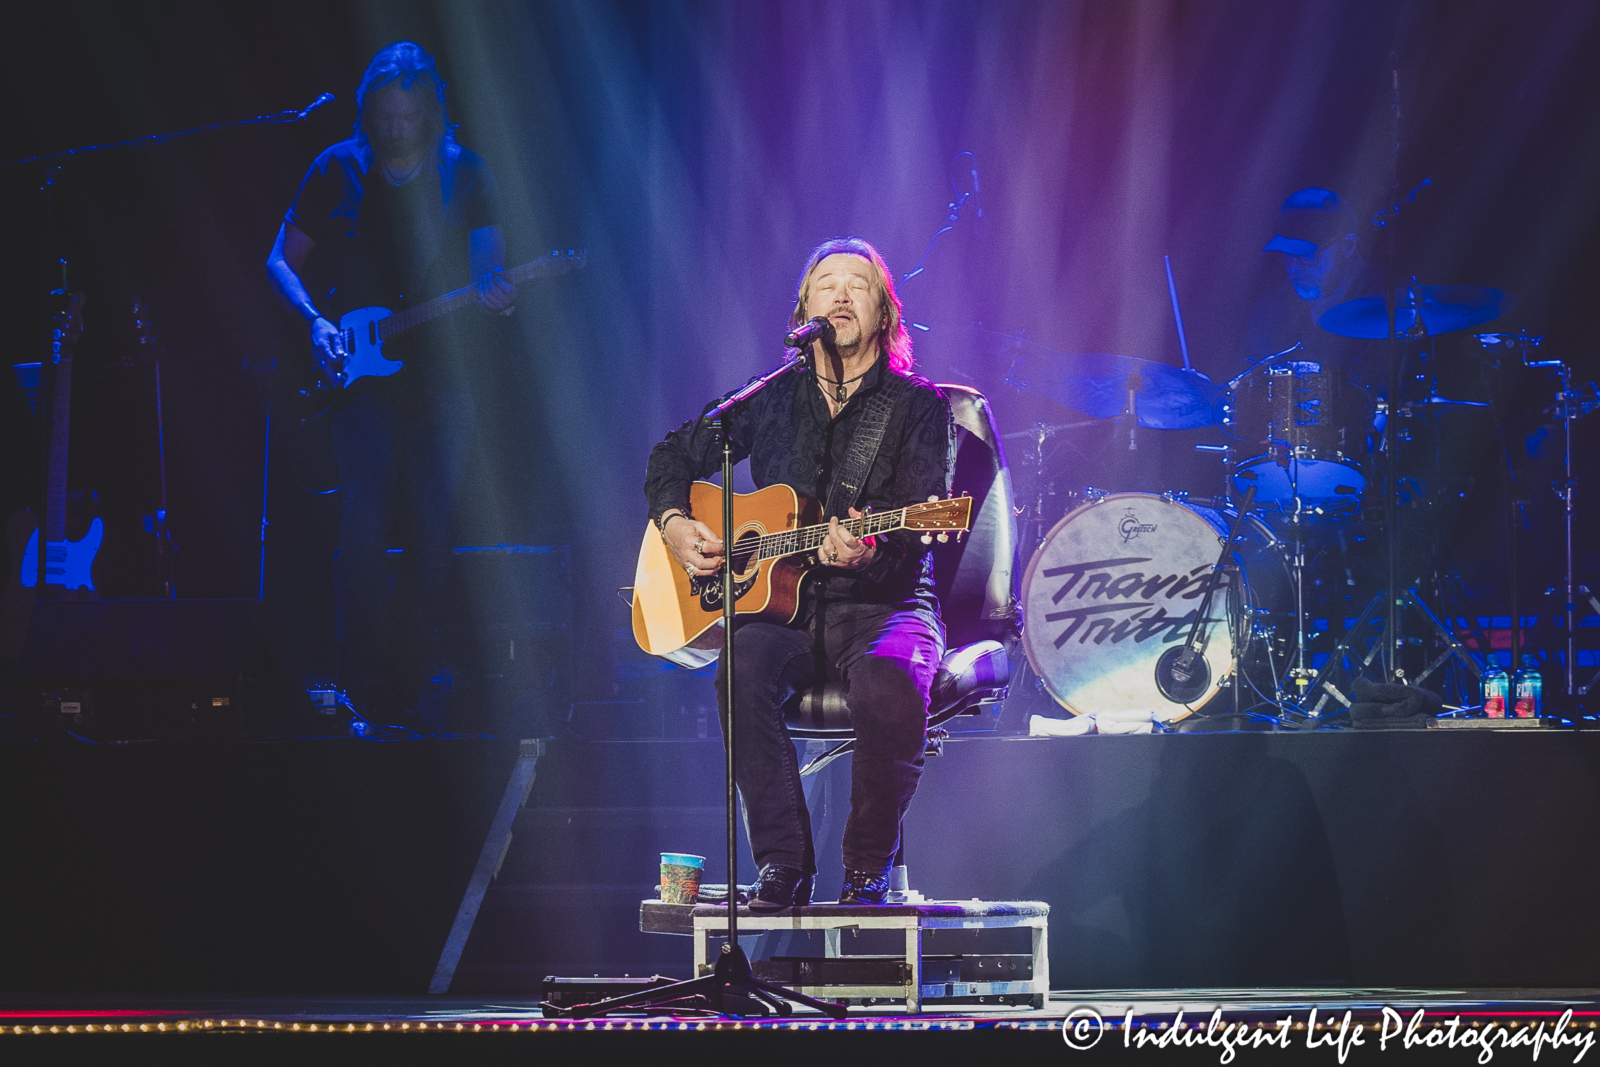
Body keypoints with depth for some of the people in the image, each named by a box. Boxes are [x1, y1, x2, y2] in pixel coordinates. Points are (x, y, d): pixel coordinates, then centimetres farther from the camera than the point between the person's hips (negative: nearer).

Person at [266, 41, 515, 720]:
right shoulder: (337, 172, 3)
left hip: (441, 369, 1)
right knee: (365, 517, -14)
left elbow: (488, 270, -2)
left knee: (435, 523, -2)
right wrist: (316, 322, -9)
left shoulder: (465, 176, 4)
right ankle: (367, 677, -9)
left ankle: (426, 669, 8)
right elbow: (282, 263, 8)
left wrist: (496, 298, -26)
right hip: (361, 368, -1)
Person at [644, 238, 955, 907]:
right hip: (783, 609, 3)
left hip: (883, 606, -2)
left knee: (890, 685, -38)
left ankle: (868, 870, -17)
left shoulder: (919, 407, 4)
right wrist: (673, 524, 5)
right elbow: (673, 457, 25)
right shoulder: (770, 402, 13)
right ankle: (783, 869, -29)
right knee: (745, 667, -34)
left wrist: (872, 551, -30)